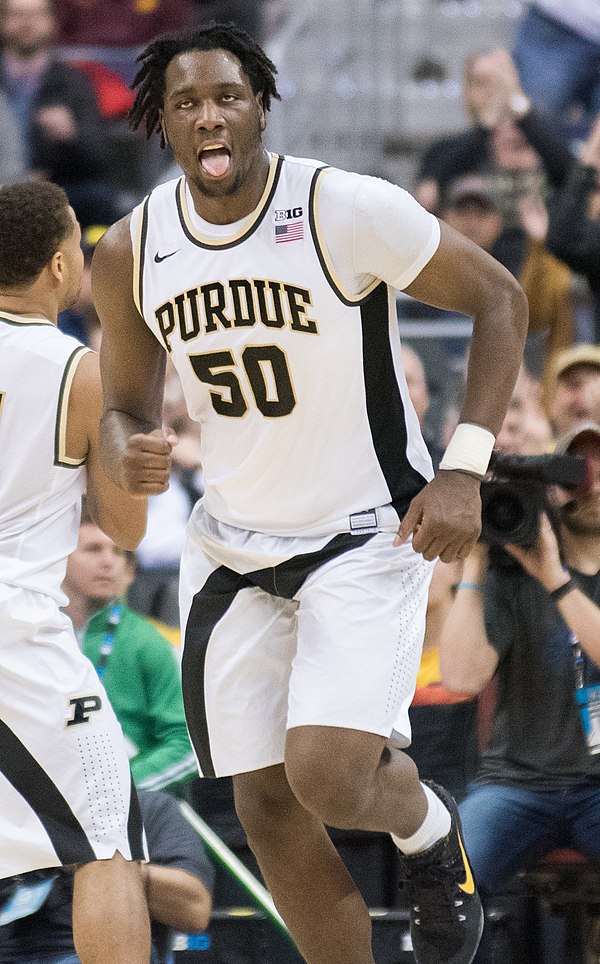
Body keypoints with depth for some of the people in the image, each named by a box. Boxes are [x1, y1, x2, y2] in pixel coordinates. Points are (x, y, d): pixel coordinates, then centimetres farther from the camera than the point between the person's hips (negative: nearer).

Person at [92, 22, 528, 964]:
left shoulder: (348, 209, -19)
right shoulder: (130, 254, -5)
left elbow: (499, 298, -9)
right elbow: (127, 408, 9)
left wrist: (464, 470, -17)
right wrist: (127, 453, -17)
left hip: (369, 533, -5)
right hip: (234, 548, 5)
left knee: (328, 774, -21)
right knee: (268, 808, 3)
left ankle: (427, 825, 16)